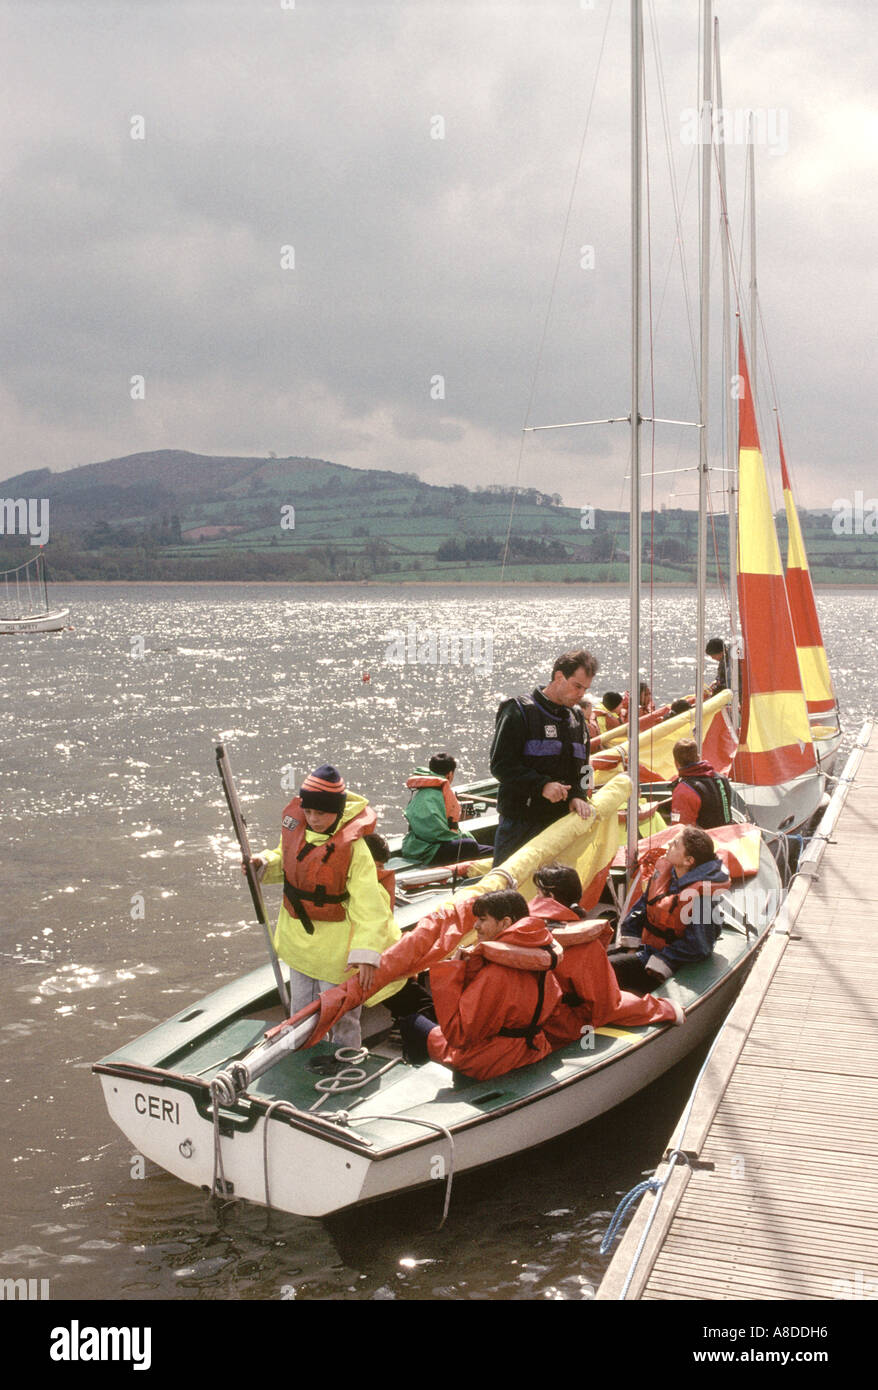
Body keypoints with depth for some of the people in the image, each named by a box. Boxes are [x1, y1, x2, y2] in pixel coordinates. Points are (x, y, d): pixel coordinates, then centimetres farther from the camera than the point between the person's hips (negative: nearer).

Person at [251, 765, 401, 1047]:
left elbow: (367, 902, -27)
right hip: (298, 936, 6)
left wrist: (366, 952, -35)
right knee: (301, 1011, 22)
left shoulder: (352, 845, -24)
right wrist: (263, 865, -7)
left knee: (341, 1015, 6)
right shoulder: (295, 825, -6)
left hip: (336, 945, -6)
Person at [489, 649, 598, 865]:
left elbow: (581, 767, 18)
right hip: (519, 821, -6)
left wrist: (578, 796, -3)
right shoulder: (519, 711, -6)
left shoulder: (577, 718, 15)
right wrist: (542, 785, -22)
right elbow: (500, 765, -12)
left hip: (560, 821, 6)